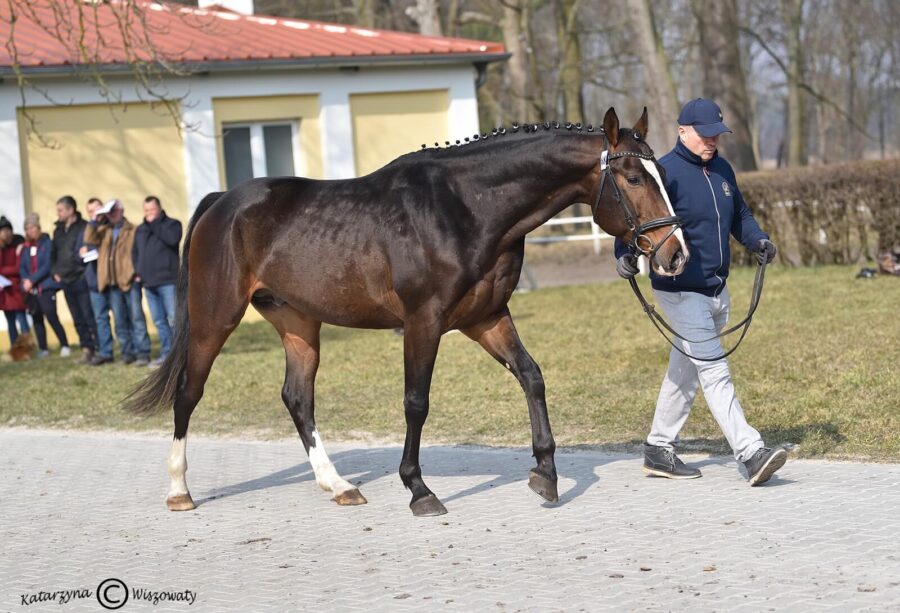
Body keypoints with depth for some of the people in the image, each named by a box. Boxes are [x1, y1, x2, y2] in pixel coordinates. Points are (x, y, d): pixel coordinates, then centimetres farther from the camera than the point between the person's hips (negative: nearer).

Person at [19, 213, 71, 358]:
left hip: (46, 287, -6)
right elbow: (22, 267, 10)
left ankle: (64, 346, -4)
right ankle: (43, 349, 14)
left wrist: (32, 280, -15)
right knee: (37, 319, 8)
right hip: (31, 289, 6)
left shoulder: (47, 243, -5)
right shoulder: (26, 247, 11)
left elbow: (47, 266, -11)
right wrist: (25, 280, -10)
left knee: (51, 317, -12)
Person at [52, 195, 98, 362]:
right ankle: (87, 348, 12)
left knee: (90, 317, -8)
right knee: (78, 319, 8)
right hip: (66, 281, 7)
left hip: (81, 278, -7)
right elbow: (54, 254, 23)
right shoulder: (58, 231, 15)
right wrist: (55, 272, 13)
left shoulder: (84, 228, -7)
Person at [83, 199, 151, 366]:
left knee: (136, 317, -6)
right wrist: (94, 221, -7)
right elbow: (89, 240, -1)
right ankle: (127, 352, 13)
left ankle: (142, 353, -6)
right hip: (112, 282, 5)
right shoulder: (103, 230, 15)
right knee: (120, 320, 7)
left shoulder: (132, 230, 3)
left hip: (130, 279, -5)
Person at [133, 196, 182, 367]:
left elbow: (172, 239, -20)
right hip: (149, 283, 6)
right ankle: (166, 354, 11)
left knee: (174, 318, -11)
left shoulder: (172, 224, 2)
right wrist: (138, 272, 10)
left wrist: (155, 224, -13)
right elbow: (135, 252, 25)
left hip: (168, 281, -6)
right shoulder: (140, 230, 19)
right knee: (159, 321, 7)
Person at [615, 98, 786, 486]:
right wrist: (625, 254, -37)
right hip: (680, 292, -9)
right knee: (714, 373, -13)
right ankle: (751, 453, -19)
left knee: (685, 372, 16)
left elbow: (739, 215, 20)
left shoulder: (721, 170, 9)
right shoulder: (665, 172, -15)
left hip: (717, 291, 9)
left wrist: (757, 240, 1)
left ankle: (659, 450, 28)